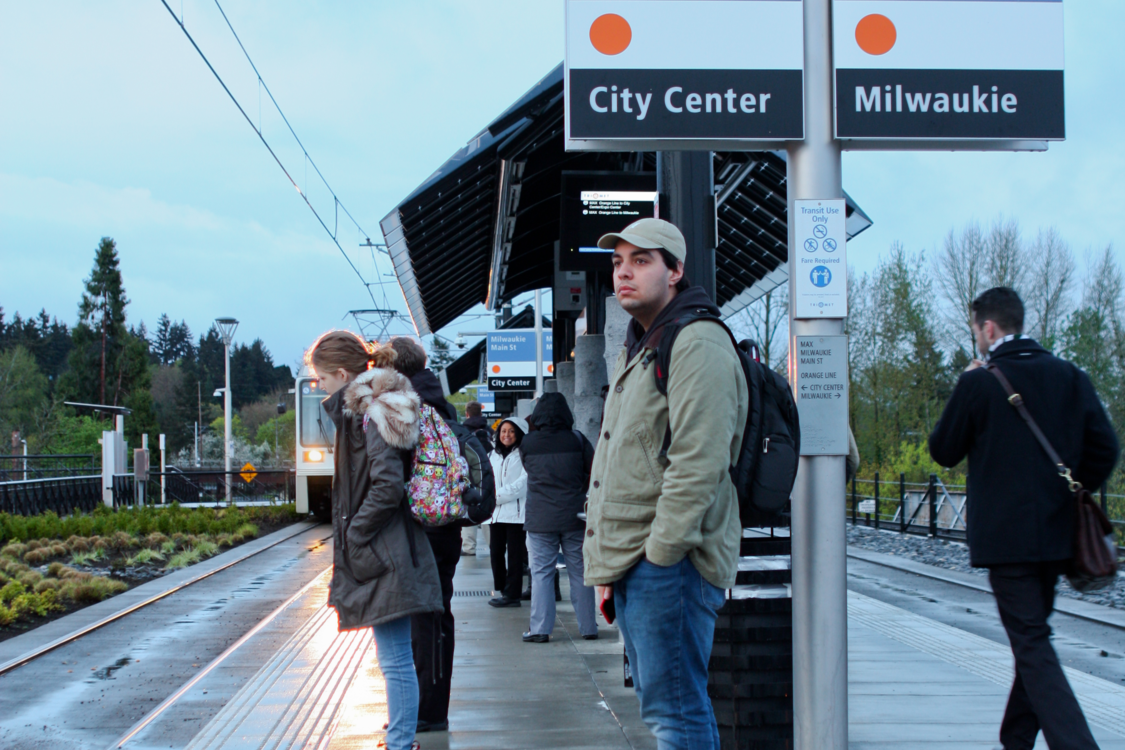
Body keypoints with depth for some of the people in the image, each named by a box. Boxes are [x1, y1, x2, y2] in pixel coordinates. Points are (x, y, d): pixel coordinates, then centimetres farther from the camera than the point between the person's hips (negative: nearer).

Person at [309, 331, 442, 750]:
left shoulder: (369, 412, -15)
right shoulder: (361, 407, 14)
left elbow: (387, 486, -23)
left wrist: (354, 534, -14)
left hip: (382, 557, -10)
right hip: (382, 553, 10)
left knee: (394, 659, -6)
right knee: (394, 657, 19)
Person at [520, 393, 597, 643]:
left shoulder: (527, 443, -4)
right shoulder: (576, 439, -4)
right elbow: (595, 472, 2)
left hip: (540, 518, -1)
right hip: (574, 516, 1)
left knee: (541, 574, 3)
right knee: (580, 573, 8)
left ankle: (540, 629, -1)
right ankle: (588, 627, 13)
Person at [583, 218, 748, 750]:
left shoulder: (698, 344, -11)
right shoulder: (634, 351, 21)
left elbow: (698, 463, -20)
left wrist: (659, 553, -20)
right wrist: (608, 564, 17)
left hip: (670, 563, -10)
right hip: (629, 564, 10)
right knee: (660, 706, 15)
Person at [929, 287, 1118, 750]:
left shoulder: (980, 383, -10)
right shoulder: (1069, 377, 4)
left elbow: (943, 451, 1)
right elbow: (1105, 448, 2)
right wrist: (1069, 493, 14)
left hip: (1004, 535, -6)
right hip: (1055, 535, 6)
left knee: (1033, 647, -6)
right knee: (1032, 639, 19)